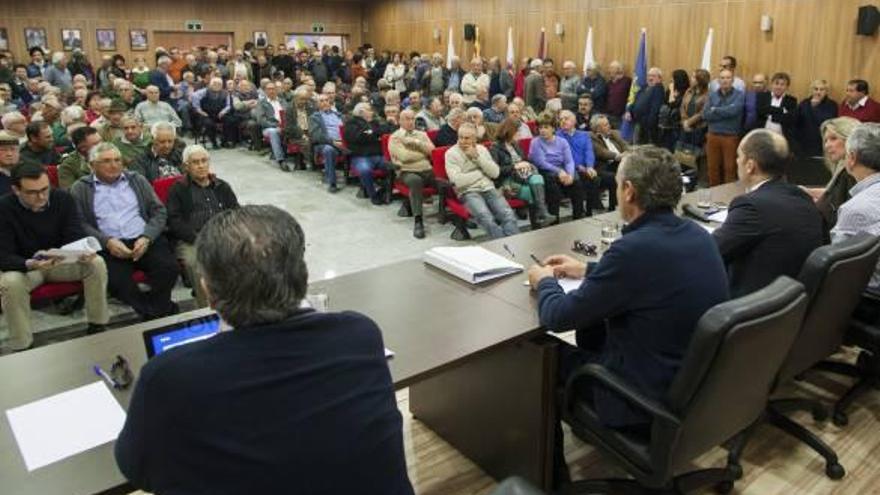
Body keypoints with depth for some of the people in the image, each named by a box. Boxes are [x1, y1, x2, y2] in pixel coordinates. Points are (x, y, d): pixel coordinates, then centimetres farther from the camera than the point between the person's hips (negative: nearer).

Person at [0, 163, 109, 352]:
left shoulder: (63, 199, -11)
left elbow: (76, 236, -13)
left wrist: (84, 252, -38)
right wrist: (30, 264, -43)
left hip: (61, 260, 2)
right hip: (22, 265, -2)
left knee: (96, 263, -24)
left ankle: (97, 326, -10)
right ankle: (22, 348, -20)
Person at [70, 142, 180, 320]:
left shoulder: (137, 180, 17)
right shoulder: (81, 189, 12)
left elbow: (159, 211, 11)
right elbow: (80, 224, 2)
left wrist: (146, 237, -6)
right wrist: (107, 241, -14)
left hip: (145, 240, 2)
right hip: (109, 246, -1)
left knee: (169, 267, -27)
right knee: (116, 280, -31)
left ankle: (151, 314, -7)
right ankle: (161, 312, -13)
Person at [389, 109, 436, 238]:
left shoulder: (422, 134, 20)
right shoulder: (395, 137, 4)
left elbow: (432, 150, 5)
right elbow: (404, 156, -11)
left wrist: (416, 142, -6)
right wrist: (423, 152, 1)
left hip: (427, 170, 4)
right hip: (407, 172, -4)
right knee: (415, 181, -40)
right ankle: (418, 221, -37)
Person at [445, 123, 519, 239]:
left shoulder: (481, 149, 14)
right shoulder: (451, 153, 0)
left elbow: (495, 173, 3)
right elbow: (458, 181, -14)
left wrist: (477, 156, -5)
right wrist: (481, 172, -3)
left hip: (489, 189, 4)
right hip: (468, 192, -4)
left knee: (508, 215, -24)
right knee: (487, 218, -33)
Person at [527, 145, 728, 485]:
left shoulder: (635, 248, -28)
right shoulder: (696, 234, -2)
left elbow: (557, 317, -19)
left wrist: (545, 281, 2)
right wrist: (587, 271, 21)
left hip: (652, 400, -8)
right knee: (591, 328, 23)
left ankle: (550, 470, 29)